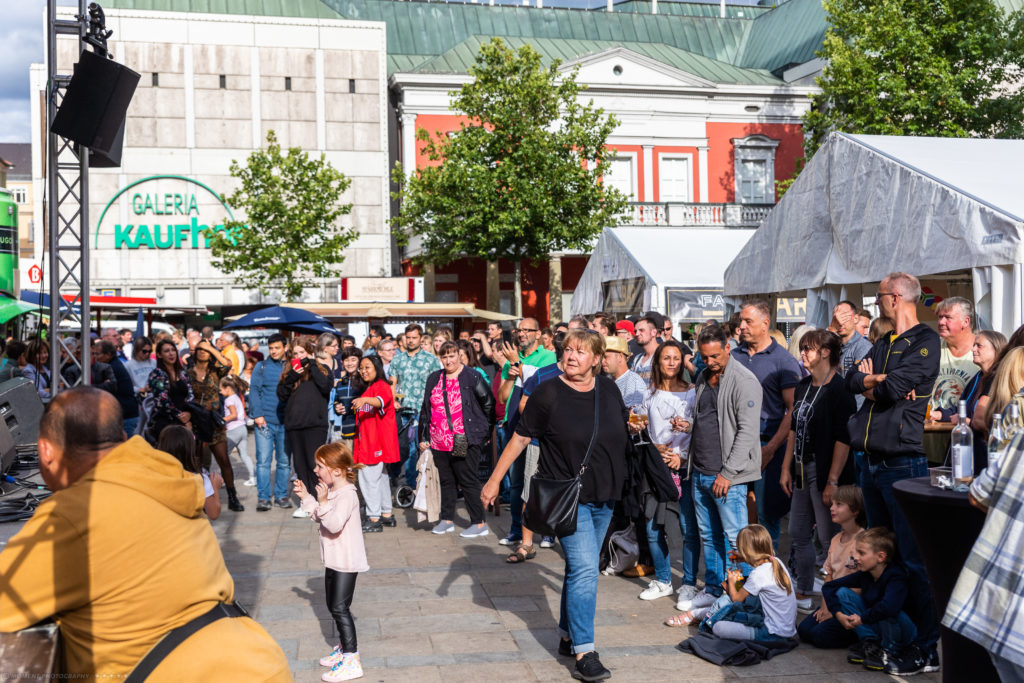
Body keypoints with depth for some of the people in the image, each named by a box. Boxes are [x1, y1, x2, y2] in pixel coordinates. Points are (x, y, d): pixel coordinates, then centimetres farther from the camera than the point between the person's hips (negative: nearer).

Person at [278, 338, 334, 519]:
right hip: (293, 424, 4)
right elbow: (281, 396, 5)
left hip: (315, 424, -4)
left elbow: (326, 387, -12)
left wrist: (312, 364, -7)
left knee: (314, 463, -9)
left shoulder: (322, 369, 8)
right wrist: (292, 377, -6)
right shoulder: (289, 372, 16)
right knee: (300, 465, 7)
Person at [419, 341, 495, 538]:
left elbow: (488, 404, 0)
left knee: (468, 481, -4)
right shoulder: (434, 379, 13)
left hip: (465, 441, -5)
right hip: (439, 441, 5)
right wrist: (423, 436, 14)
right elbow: (426, 409, 18)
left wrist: (485, 431, 2)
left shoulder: (472, 377, -3)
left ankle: (479, 524, 3)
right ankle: (447, 520, 25)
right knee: (446, 481, 13)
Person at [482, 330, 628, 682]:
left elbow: (623, 433, 22)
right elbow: (520, 438, -6)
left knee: (581, 568, 15)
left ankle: (568, 636, 30)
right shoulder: (548, 393, -11)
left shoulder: (609, 389, 3)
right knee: (584, 568, -12)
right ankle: (584, 654, -6)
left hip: (603, 496, 5)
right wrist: (494, 480, -6)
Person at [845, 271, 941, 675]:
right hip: (873, 461, 9)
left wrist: (869, 378, 0)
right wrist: (879, 381, -9)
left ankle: (928, 648, 0)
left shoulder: (925, 341, -6)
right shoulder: (883, 345, 20)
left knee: (914, 558, -7)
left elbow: (897, 386, -18)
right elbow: (852, 380, 9)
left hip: (904, 460, -9)